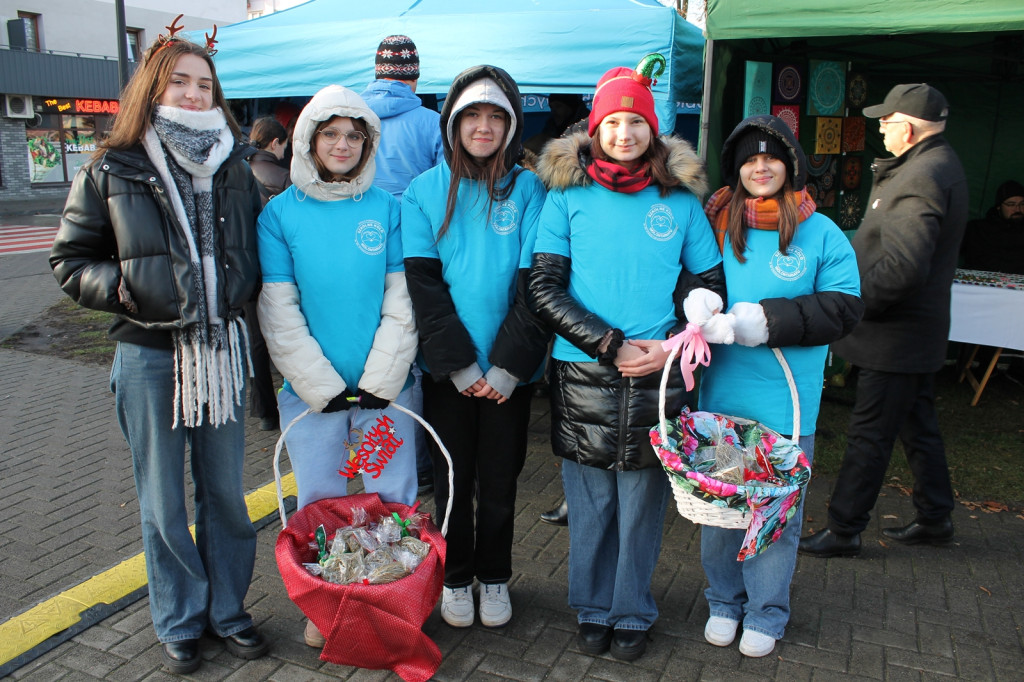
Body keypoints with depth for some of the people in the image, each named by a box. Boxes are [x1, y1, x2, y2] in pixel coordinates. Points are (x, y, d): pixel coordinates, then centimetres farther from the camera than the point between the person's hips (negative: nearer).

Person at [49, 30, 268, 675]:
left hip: (222, 350, 2)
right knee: (163, 503, 10)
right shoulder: (112, 172, -2)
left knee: (226, 491, 13)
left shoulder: (235, 169, 6)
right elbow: (71, 261, 2)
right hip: (149, 358, -2)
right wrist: (124, 285, -15)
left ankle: (228, 607, 32)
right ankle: (179, 621, 30)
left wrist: (240, 292, 0)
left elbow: (256, 254, 17)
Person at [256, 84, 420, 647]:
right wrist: (323, 388, -10)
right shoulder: (280, 213, 0)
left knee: (394, 499, 8)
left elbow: (401, 302, -2)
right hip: (310, 391, 0)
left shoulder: (388, 209, 1)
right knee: (318, 502, 12)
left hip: (386, 387, 0)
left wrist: (380, 383, -10)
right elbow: (278, 311, -4)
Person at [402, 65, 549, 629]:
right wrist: (460, 365, -12)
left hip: (509, 373, 0)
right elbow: (423, 282, -5)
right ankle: (455, 578, 32)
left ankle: (495, 577, 32)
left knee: (499, 481, 11)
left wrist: (508, 365, -14)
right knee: (453, 478, 12)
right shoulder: (425, 190, 2)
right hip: (446, 369, 0)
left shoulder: (529, 190, 1)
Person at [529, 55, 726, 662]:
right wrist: (610, 346, -13)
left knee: (643, 500, 10)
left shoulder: (681, 200, 5)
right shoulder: (568, 194, 2)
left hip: (658, 378, 1)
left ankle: (632, 614, 30)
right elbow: (545, 287, -4)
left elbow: (713, 286, 9)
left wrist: (672, 347, -8)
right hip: (583, 375, 0)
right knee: (590, 502, 10)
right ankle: (594, 610, 31)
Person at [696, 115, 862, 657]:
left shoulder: (822, 234, 0)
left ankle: (766, 614, 29)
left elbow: (843, 308, -4)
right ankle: (724, 602, 33)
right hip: (719, 395, 2)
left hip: (785, 406, -1)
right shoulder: (716, 225, 4)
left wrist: (769, 320, -17)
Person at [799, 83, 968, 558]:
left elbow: (904, 266, -31)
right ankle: (935, 518, 35)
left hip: (897, 335, -11)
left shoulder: (921, 177, -22)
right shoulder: (940, 164, 13)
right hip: (918, 327, 11)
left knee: (869, 435, -1)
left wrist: (853, 305, -20)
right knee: (917, 425, 21)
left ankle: (843, 532, 11)